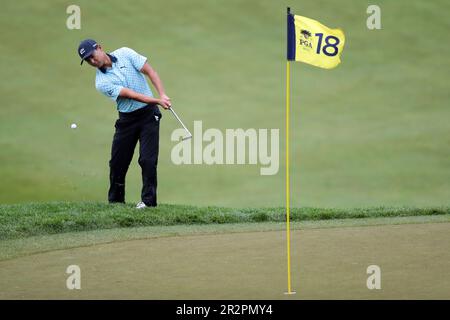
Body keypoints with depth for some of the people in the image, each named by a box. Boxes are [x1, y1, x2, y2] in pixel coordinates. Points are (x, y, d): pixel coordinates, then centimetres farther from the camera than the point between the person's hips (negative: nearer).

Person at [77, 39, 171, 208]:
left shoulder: (125, 54, -6)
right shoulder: (102, 82, -11)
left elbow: (150, 71, -7)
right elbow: (131, 94, -19)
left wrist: (162, 95, -20)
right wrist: (158, 101, -27)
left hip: (148, 113, -1)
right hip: (127, 118, 1)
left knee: (148, 159, -10)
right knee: (117, 162, 2)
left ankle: (148, 199, -3)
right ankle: (115, 201, 18)